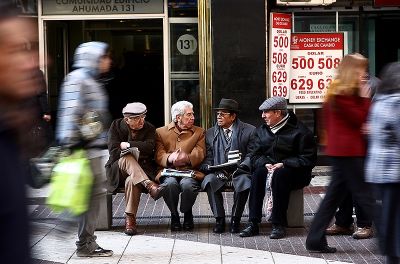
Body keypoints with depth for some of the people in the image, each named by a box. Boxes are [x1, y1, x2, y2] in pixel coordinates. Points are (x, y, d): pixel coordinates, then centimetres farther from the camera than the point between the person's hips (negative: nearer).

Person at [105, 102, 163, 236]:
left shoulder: (149, 128, 5)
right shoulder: (116, 126, 3)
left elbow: (149, 147, -14)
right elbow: (113, 151, -8)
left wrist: (127, 145, -14)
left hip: (142, 168, 0)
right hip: (118, 169, 0)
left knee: (131, 181, -36)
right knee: (127, 158, -36)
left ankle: (130, 219, -31)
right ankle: (149, 185, -52)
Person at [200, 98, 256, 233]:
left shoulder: (249, 131, 3)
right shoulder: (210, 133, 14)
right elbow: (207, 157, 10)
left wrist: (239, 167, -19)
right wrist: (209, 167, -13)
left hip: (239, 171, -2)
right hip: (218, 172, 2)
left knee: (243, 182, -36)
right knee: (209, 181, -31)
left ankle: (235, 220, -20)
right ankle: (219, 219, -22)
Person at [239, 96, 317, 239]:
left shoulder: (299, 130, -6)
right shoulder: (262, 131, 13)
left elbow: (308, 159, -11)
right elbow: (256, 155, 11)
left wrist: (284, 164, -20)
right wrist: (265, 164, -12)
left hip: (295, 172, -5)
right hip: (269, 167, 5)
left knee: (280, 174, -37)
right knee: (258, 173, -28)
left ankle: (279, 224, -35)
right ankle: (253, 224, -32)